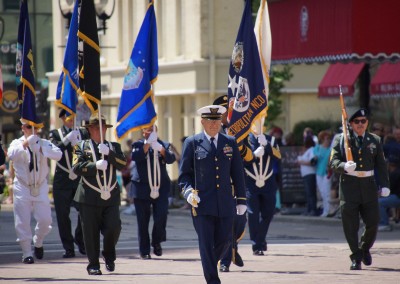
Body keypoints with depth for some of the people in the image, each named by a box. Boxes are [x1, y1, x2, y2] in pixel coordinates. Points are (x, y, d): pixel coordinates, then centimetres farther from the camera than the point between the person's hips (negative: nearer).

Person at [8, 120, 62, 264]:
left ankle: (38, 243, 28)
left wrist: (41, 149, -26)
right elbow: (11, 155, -22)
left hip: (40, 187, 1)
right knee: (23, 222, -2)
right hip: (22, 187, -1)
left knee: (45, 219, -1)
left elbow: (58, 155, -13)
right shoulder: (17, 143, 0)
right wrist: (24, 144, -36)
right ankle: (27, 253, 8)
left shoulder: (44, 143, 4)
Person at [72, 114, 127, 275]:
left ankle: (109, 256, 19)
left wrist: (109, 153, -14)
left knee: (113, 228, -8)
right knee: (91, 232, -2)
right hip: (89, 198, -2)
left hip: (111, 196, 2)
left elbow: (123, 164, 1)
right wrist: (95, 165, -18)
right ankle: (93, 265, 8)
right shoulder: (81, 146, 9)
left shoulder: (114, 146, 16)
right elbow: (76, 167, -5)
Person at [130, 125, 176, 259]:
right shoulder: (138, 145, 9)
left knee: (161, 217, -12)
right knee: (143, 221, 0)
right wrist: (148, 144, -21)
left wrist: (161, 149, -24)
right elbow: (135, 157, -12)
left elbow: (171, 159, -6)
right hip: (142, 187, 0)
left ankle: (156, 242, 13)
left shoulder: (164, 145, 12)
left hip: (161, 187, 1)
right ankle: (144, 251, 8)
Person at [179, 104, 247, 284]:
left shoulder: (230, 143, 11)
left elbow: (237, 173, 12)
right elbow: (184, 174, 4)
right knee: (206, 243, -5)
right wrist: (188, 191, -15)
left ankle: (210, 264, 34)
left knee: (224, 240, 6)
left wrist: (241, 200, 7)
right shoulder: (192, 143, 3)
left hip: (225, 203, 3)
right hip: (202, 202, -3)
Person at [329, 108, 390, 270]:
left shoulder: (374, 141, 11)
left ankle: (365, 249, 31)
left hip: (369, 186, 2)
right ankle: (356, 258, 9)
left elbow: (381, 165, 12)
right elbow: (333, 162, -3)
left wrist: (384, 185, 1)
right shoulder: (341, 140, 3)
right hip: (349, 186, -2)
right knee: (350, 226, -3)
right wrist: (344, 166, -25)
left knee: (373, 223, 3)